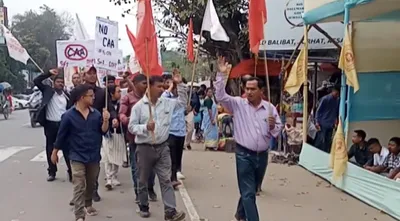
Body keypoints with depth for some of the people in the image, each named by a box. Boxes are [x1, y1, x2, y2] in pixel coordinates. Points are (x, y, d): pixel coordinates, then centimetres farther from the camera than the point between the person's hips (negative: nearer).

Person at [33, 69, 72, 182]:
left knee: (66, 148, 1)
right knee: (50, 149, 7)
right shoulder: (48, 91, 4)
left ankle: (71, 172, 6)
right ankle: (52, 172, 17)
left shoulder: (66, 95, 8)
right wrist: (49, 73, -7)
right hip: (50, 124, 0)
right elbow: (36, 81, -4)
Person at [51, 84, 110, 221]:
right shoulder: (69, 115, -10)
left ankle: (88, 205, 42)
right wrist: (55, 152, 6)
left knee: (91, 184, 19)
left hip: (94, 156, 4)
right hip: (77, 157, -4)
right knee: (79, 187, -8)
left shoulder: (96, 113, 0)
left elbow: (103, 131, 1)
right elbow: (61, 134, -2)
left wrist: (105, 120, -19)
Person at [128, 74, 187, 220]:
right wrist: (145, 127, -24)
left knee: (166, 180, -1)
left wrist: (180, 84, 3)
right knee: (143, 180, 12)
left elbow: (183, 102, 13)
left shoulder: (167, 103, 3)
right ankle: (143, 207, 31)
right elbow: (131, 127, -7)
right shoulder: (139, 106, -8)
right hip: (144, 148, -3)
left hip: (162, 147, 3)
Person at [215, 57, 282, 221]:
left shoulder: (270, 108, 3)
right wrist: (222, 75, -22)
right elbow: (220, 96, -14)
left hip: (262, 155, 4)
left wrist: (273, 126, -16)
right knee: (248, 192, -6)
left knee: (251, 190, 21)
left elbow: (277, 131, 7)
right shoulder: (238, 104, -3)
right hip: (244, 154, -4)